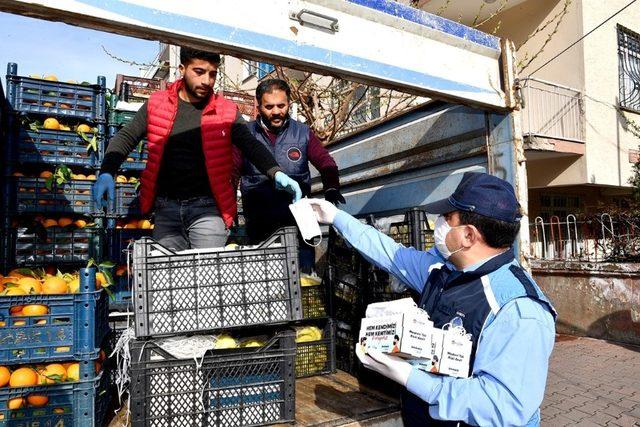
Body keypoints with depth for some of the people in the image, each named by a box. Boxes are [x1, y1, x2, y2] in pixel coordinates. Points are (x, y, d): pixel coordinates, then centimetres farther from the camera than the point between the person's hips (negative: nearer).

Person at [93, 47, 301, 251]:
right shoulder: (157, 104, 6)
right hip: (166, 207, 2)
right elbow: (125, 138, 8)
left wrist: (276, 173, -24)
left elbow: (252, 146, -5)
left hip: (206, 208, -2)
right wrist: (106, 173, -9)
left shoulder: (226, 112, 2)